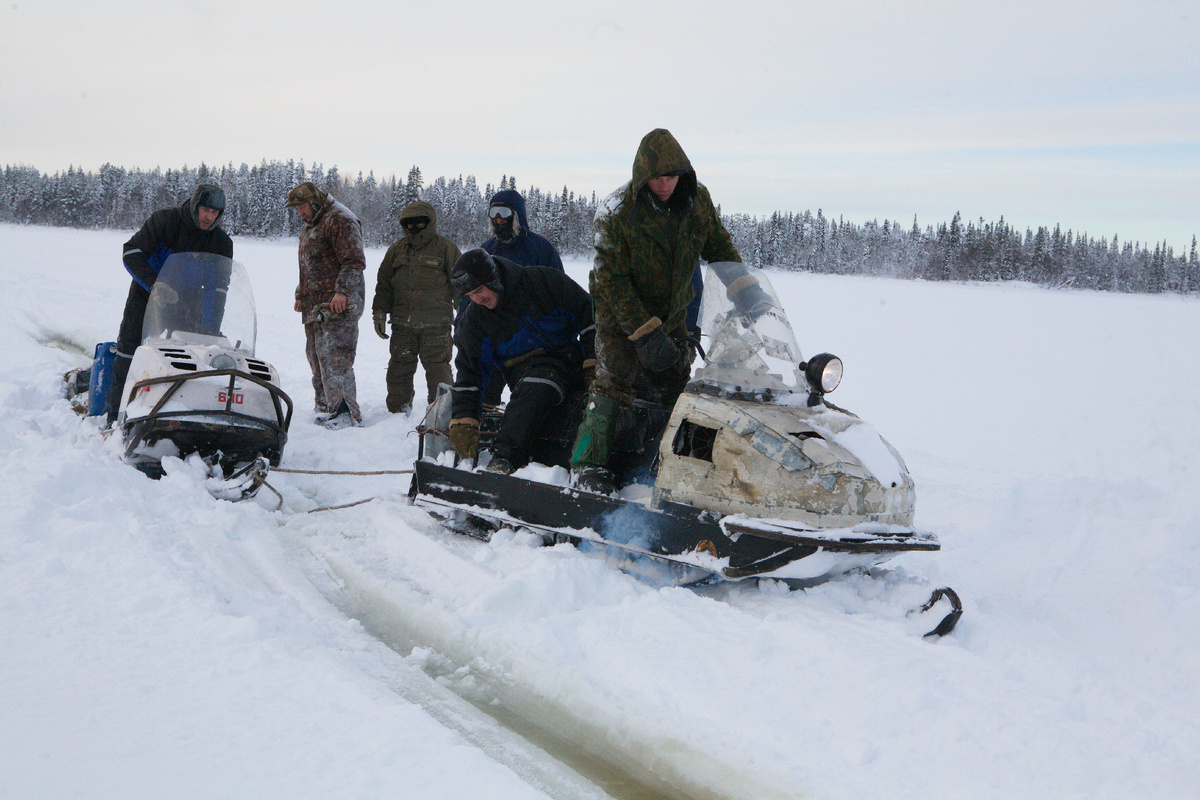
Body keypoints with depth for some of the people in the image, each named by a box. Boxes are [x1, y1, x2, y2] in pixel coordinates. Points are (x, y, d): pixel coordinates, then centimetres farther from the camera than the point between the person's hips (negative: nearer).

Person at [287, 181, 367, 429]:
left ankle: (345, 413, -12)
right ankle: (325, 407, 13)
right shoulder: (310, 227, 24)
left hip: (336, 307, -10)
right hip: (315, 307, 10)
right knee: (316, 360, 8)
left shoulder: (340, 220, -9)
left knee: (334, 360, -14)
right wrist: (300, 295, 27)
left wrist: (342, 291, -24)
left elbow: (354, 262, -17)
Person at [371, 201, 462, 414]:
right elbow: (384, 284, 19)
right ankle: (398, 410, 18)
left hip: (436, 324, -4)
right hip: (402, 324, 4)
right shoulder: (397, 250, 15)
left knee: (437, 367, -3)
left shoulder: (445, 247, 3)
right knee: (399, 367, 7)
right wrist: (379, 313, 12)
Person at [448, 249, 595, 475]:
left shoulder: (543, 281, -4)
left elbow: (588, 313, 0)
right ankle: (503, 459, -47)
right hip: (529, 368, -4)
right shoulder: (473, 321, 4)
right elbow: (469, 374, 6)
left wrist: (594, 360, -8)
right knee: (535, 391, -37)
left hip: (574, 359, 4)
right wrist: (463, 421, -3)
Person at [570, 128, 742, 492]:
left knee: (679, 387, 6)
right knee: (613, 384, -13)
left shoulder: (698, 199, -8)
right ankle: (588, 462, -7)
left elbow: (721, 250, 6)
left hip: (674, 314, 5)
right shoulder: (616, 211, -22)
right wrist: (645, 332, -28)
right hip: (621, 314, -5)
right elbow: (611, 280, -22)